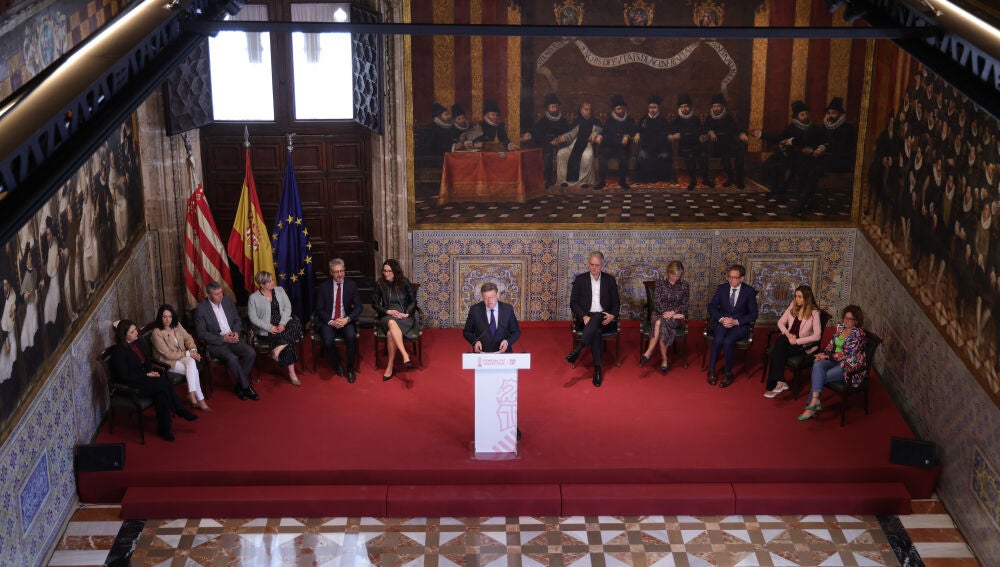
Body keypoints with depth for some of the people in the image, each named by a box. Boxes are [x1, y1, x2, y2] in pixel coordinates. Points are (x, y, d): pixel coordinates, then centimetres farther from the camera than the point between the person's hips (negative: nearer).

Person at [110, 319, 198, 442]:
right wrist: (146, 375, -17)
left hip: (143, 376, 7)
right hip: (130, 385, -7)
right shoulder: (119, 350, -17)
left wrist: (151, 371, -2)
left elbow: (148, 361, 20)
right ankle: (181, 412, -12)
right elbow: (124, 376, -18)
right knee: (163, 385, -26)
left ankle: (164, 428, -19)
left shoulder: (139, 343, 6)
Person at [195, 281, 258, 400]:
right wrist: (223, 339, -17)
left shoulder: (228, 301, 5)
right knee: (232, 358, -32)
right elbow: (201, 334, -11)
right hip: (215, 343, -5)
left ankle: (239, 386, -4)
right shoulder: (201, 309, -11)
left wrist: (236, 332, -6)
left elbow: (237, 320, 16)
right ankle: (246, 387, -14)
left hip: (232, 338, 5)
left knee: (251, 353, -19)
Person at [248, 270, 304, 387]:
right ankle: (291, 373, -27)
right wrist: (269, 327, -18)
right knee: (288, 342, -30)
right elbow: (253, 318, -6)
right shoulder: (253, 298, -2)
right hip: (266, 330, -4)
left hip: (282, 324, 4)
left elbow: (287, 307, 2)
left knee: (296, 323, -32)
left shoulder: (279, 290, 8)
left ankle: (278, 349, -34)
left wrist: (282, 324, -16)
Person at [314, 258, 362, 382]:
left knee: (351, 337, -32)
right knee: (328, 341, -29)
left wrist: (347, 319, -16)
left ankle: (350, 368, -11)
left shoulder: (351, 285, 4)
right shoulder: (324, 287, 3)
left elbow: (358, 307, 1)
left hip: (346, 320, 0)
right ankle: (337, 364, 3)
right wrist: (331, 321, -15)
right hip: (328, 321, 0)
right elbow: (319, 309, 1)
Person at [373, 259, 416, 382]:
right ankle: (405, 356, -49)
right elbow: (375, 304, 8)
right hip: (387, 316, 1)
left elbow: (413, 301, 10)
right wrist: (388, 311, -7)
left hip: (404, 316, -1)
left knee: (391, 333, -35)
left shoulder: (404, 282, 4)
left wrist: (407, 313, -7)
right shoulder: (380, 284, 5)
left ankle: (390, 366, -31)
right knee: (392, 323, -40)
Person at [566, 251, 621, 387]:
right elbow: (573, 303, 3)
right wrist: (584, 316, -15)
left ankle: (578, 349, -47)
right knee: (596, 331, -35)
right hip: (586, 318, 0)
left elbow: (616, 303, 10)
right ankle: (597, 369, -40)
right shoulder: (580, 279, 8)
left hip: (604, 318, 1)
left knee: (596, 317, -37)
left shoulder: (610, 279, 10)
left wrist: (613, 316, -12)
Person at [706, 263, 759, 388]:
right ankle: (711, 371, -18)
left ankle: (729, 374, -19)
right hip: (722, 322, 2)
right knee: (718, 340, -31)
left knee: (728, 341, -33)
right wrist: (721, 319, -12)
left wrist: (736, 321, -15)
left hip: (740, 325, -2)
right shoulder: (722, 288, 7)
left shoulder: (749, 291, 0)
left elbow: (753, 314, -1)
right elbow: (711, 306, 6)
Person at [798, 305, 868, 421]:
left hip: (851, 366, -7)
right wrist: (823, 354, -3)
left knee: (820, 377, -24)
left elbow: (846, 355, -17)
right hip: (836, 360, 7)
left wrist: (827, 356, -14)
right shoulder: (840, 327, 8)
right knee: (817, 365, -24)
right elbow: (831, 344, 16)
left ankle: (812, 405, -12)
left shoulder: (858, 334, -15)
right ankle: (815, 402, -34)